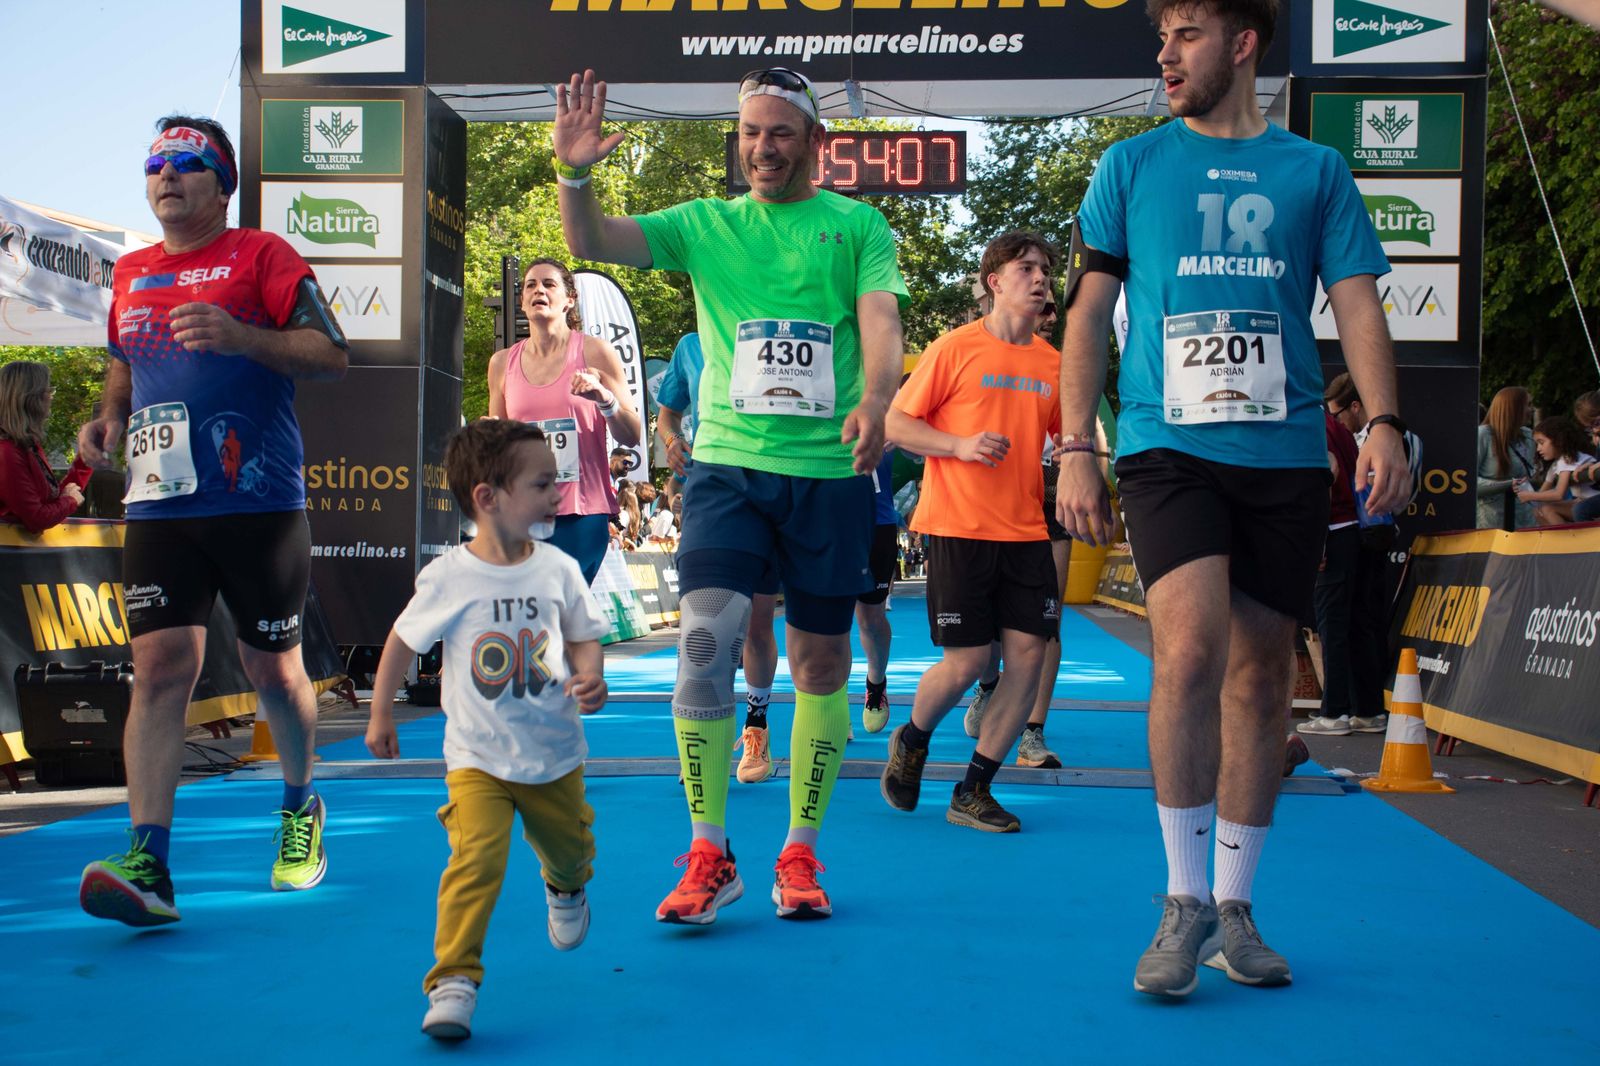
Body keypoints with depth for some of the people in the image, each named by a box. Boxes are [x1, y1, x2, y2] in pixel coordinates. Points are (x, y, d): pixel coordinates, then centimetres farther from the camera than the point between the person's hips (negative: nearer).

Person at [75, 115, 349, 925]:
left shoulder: (261, 256, 0)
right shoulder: (131, 273, 17)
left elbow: (332, 357, -7)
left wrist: (241, 337, -21)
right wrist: (108, 417, 10)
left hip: (260, 503, -4)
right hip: (159, 506, 4)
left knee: (272, 669, 6)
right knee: (161, 665, -9)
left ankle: (301, 806, 33)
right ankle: (148, 864, -12)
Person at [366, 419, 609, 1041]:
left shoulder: (559, 569, -6)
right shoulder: (448, 577, -13)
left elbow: (584, 637, 4)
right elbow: (403, 640, 1)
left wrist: (591, 676, -19)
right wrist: (380, 714, 7)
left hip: (555, 752, 3)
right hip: (478, 756, -3)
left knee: (569, 845, 20)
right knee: (476, 857, -20)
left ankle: (565, 889, 56)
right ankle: (454, 979, -13)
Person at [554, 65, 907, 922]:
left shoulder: (857, 225, 6)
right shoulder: (704, 225, 10)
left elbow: (880, 318, -9)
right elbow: (590, 242, 1)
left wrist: (873, 401, -28)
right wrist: (574, 173, -19)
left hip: (831, 472, 0)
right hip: (728, 464, 0)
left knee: (822, 663, 6)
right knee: (705, 639, -15)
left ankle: (800, 853, 21)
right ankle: (708, 856, -2)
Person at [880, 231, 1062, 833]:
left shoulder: (1053, 363, 10)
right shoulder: (956, 348, -4)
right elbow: (895, 424, -4)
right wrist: (962, 445, -17)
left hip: (1026, 531, 5)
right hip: (959, 528, -5)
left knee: (1029, 653, -3)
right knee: (966, 661, -5)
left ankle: (973, 793, 10)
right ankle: (910, 740, 28)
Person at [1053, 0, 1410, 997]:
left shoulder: (1316, 170, 11)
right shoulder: (1131, 166, 10)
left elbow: (1358, 304, 7)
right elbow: (1089, 316, 9)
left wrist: (1384, 420, -9)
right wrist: (1075, 449, 0)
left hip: (1285, 455, 2)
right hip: (1167, 445, -2)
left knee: (1261, 672, 5)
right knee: (1191, 646, -20)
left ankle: (1235, 907, 19)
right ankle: (1185, 901, -5)